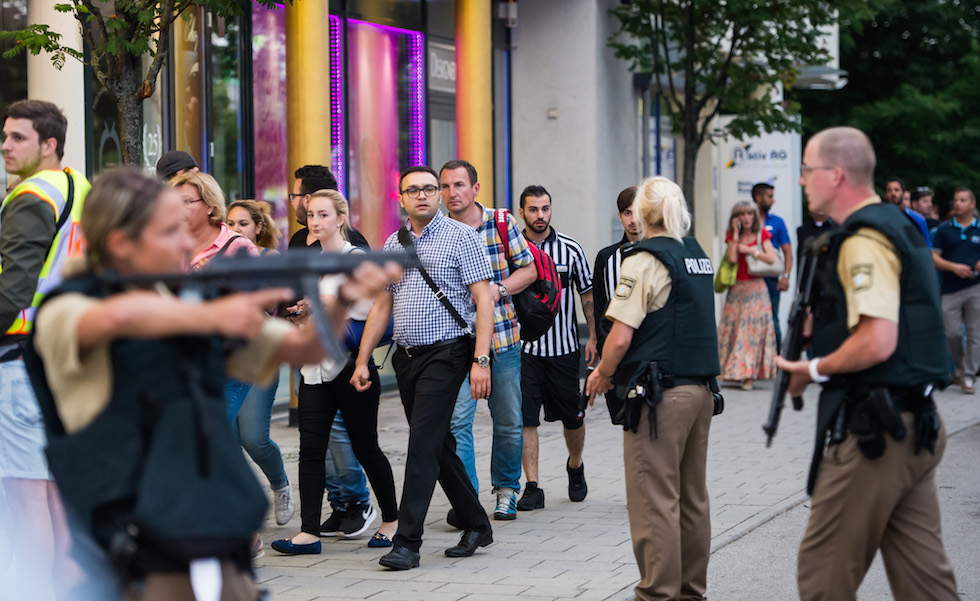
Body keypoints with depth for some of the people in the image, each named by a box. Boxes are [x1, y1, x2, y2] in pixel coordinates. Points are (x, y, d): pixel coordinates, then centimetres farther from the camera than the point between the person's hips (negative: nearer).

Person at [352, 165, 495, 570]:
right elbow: (382, 305, 18)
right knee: (438, 446, 11)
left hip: (445, 354, -6)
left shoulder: (460, 237, -4)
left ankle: (407, 542, -11)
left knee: (422, 445, -12)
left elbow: (483, 300, -9)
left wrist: (481, 360, -17)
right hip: (406, 355, 6)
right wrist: (362, 361, 12)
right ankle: (476, 525, 25)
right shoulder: (393, 245, 13)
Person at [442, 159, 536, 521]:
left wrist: (499, 289, -13)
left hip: (503, 336, 1)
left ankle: (506, 489, 28)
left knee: (509, 422, 10)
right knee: (457, 419, -14)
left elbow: (529, 270, 3)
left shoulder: (501, 223, -1)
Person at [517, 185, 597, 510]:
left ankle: (575, 466, 37)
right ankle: (532, 487, -1)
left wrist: (593, 337, 0)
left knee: (573, 417, 10)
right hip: (523, 347, -1)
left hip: (563, 348, 1)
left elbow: (588, 295, 6)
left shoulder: (571, 249, 0)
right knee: (525, 419, -7)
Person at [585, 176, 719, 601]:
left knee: (655, 500, -3)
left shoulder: (645, 260, -12)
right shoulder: (698, 255, 12)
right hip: (701, 390, 8)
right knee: (692, 499, 14)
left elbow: (620, 337, -17)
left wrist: (602, 375, 0)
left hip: (660, 396, -8)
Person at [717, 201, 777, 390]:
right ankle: (735, 371, 6)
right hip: (736, 288, 2)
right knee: (733, 327, -2)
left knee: (754, 328, -7)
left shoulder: (762, 234, 5)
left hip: (756, 288, -2)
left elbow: (771, 258, -6)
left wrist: (750, 250, -9)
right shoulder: (731, 235, 7)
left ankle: (748, 375, -8)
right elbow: (732, 258, -9)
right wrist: (736, 234, -7)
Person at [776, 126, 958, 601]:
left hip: (872, 431, -10)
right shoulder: (897, 227, 17)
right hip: (916, 426, 10)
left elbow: (877, 342, -26)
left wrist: (815, 369, -11)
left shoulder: (863, 241, -15)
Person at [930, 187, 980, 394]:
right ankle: (959, 367, 23)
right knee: (952, 332, -2)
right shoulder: (944, 229, 8)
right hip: (951, 289, 0)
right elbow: (933, 258, 4)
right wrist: (954, 267, -12)